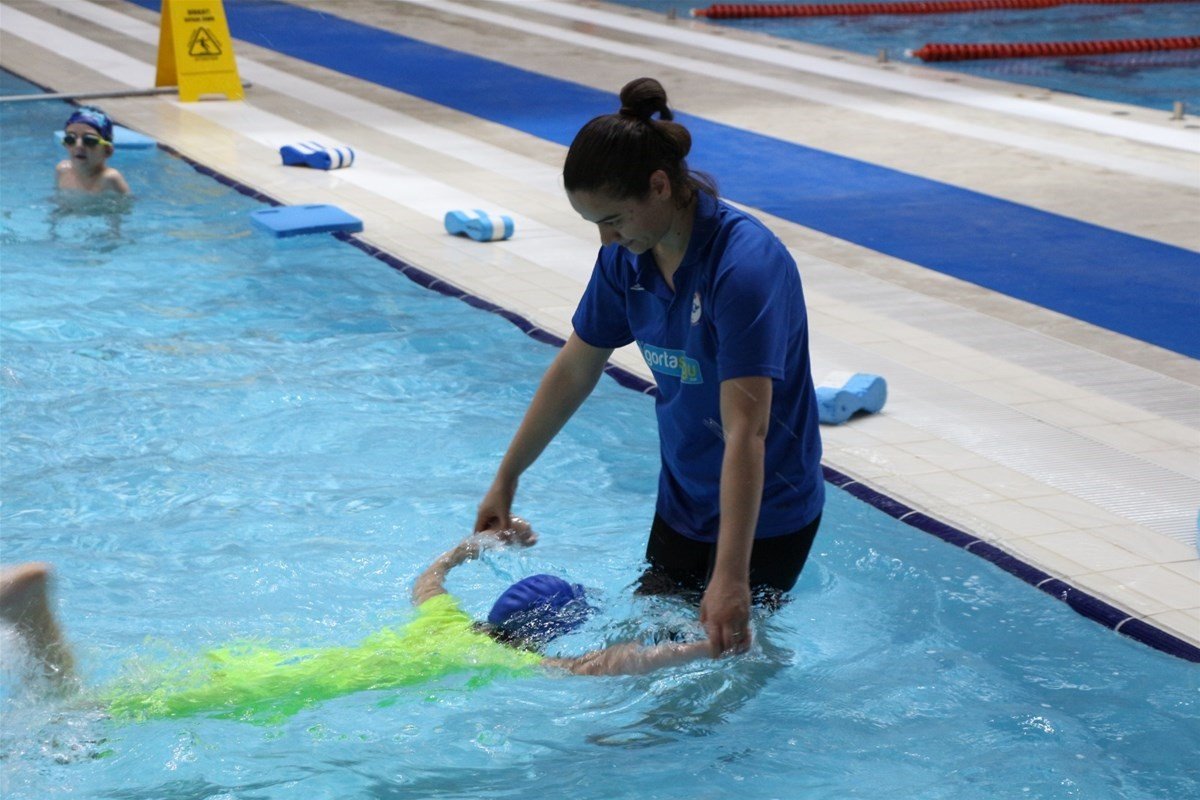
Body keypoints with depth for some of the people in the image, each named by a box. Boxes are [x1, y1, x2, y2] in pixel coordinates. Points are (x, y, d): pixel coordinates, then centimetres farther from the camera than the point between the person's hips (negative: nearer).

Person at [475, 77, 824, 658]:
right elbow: (573, 371, 7)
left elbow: (745, 433, -36)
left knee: (727, 651, 1)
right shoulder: (627, 257, -7)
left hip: (765, 510, -7)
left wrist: (731, 578, -40)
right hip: (684, 497, 7)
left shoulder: (745, 267, -30)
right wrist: (506, 479, 12)